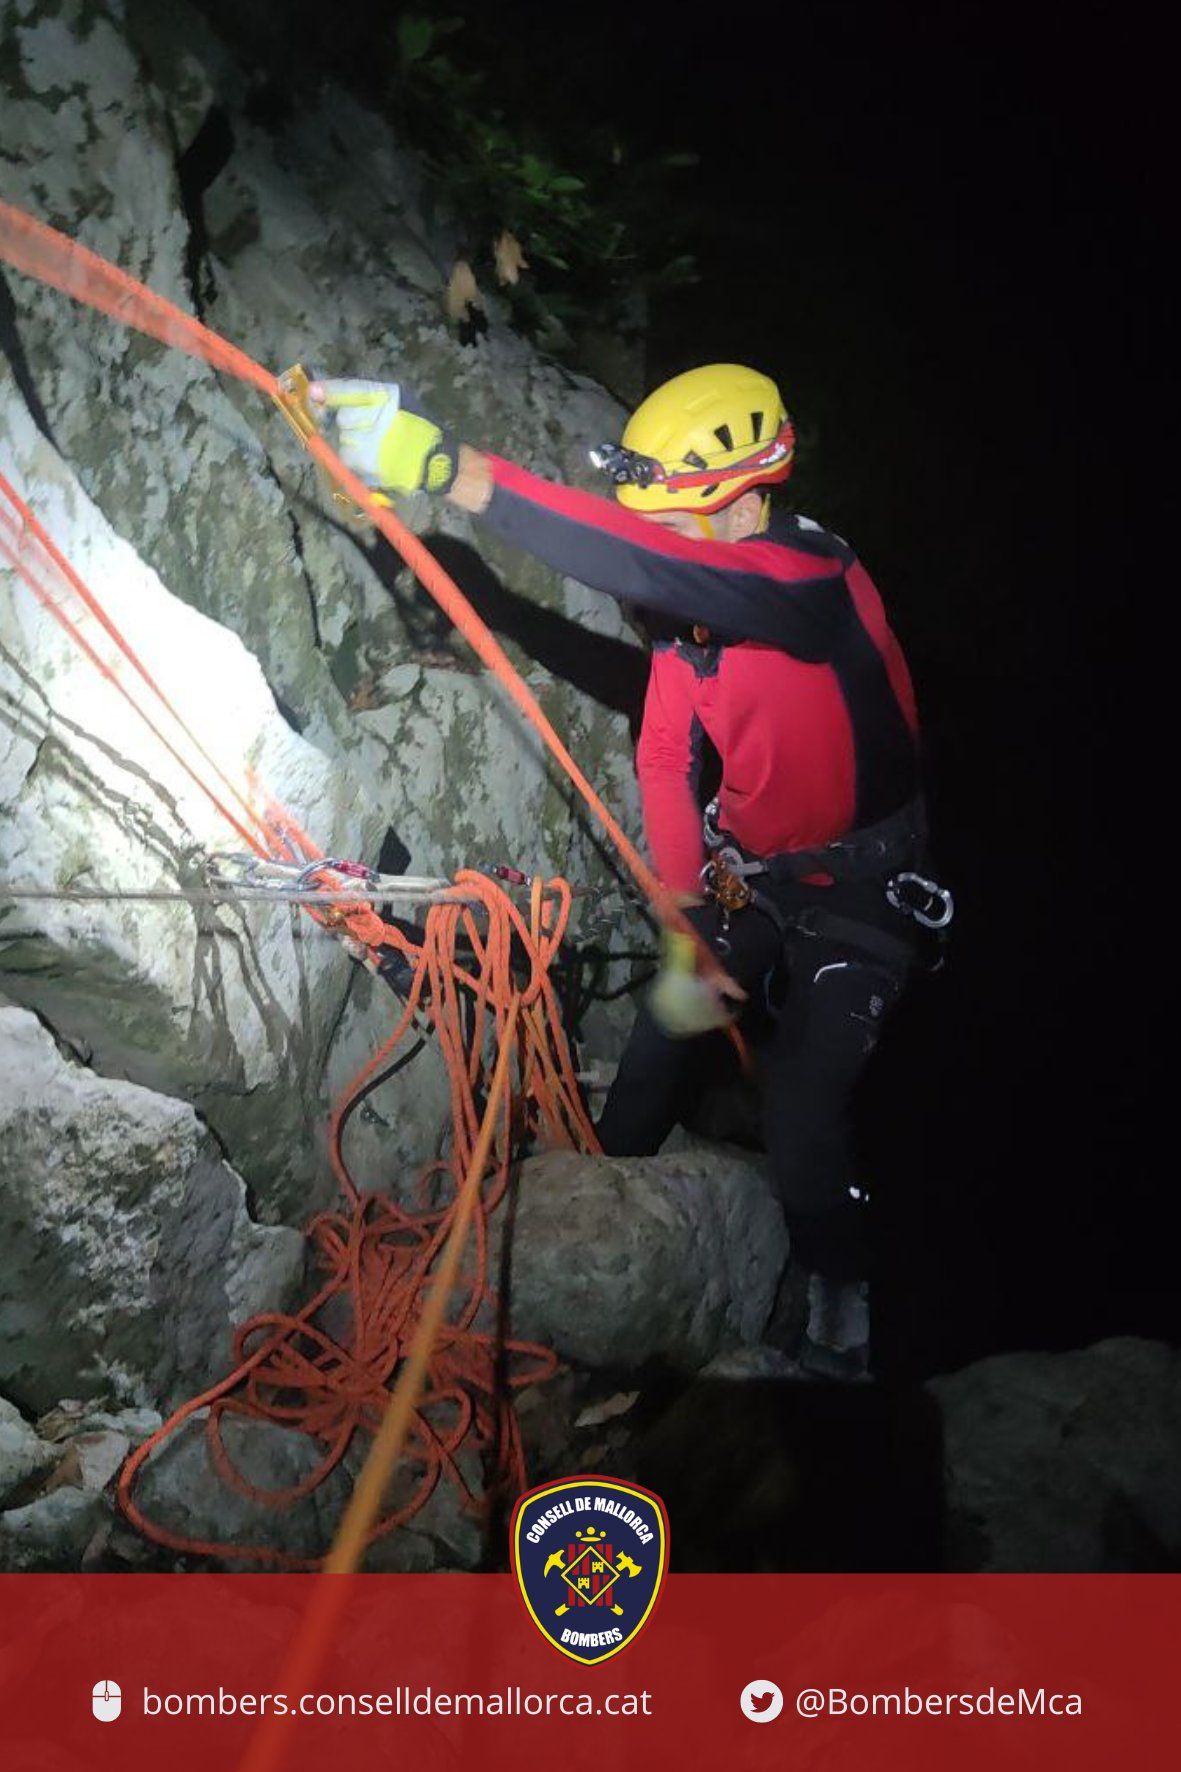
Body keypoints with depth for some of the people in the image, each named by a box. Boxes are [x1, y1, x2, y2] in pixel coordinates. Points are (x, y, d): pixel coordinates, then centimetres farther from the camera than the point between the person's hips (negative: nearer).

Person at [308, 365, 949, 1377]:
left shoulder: (814, 580, -29)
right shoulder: (693, 597, -6)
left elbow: (644, 563, -47)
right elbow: (665, 761, -12)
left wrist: (451, 469, -54)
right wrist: (686, 930, -23)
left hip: (861, 888, -6)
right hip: (748, 872, 6)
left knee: (802, 1116, -10)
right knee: (658, 1051, 6)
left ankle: (842, 1316, 16)